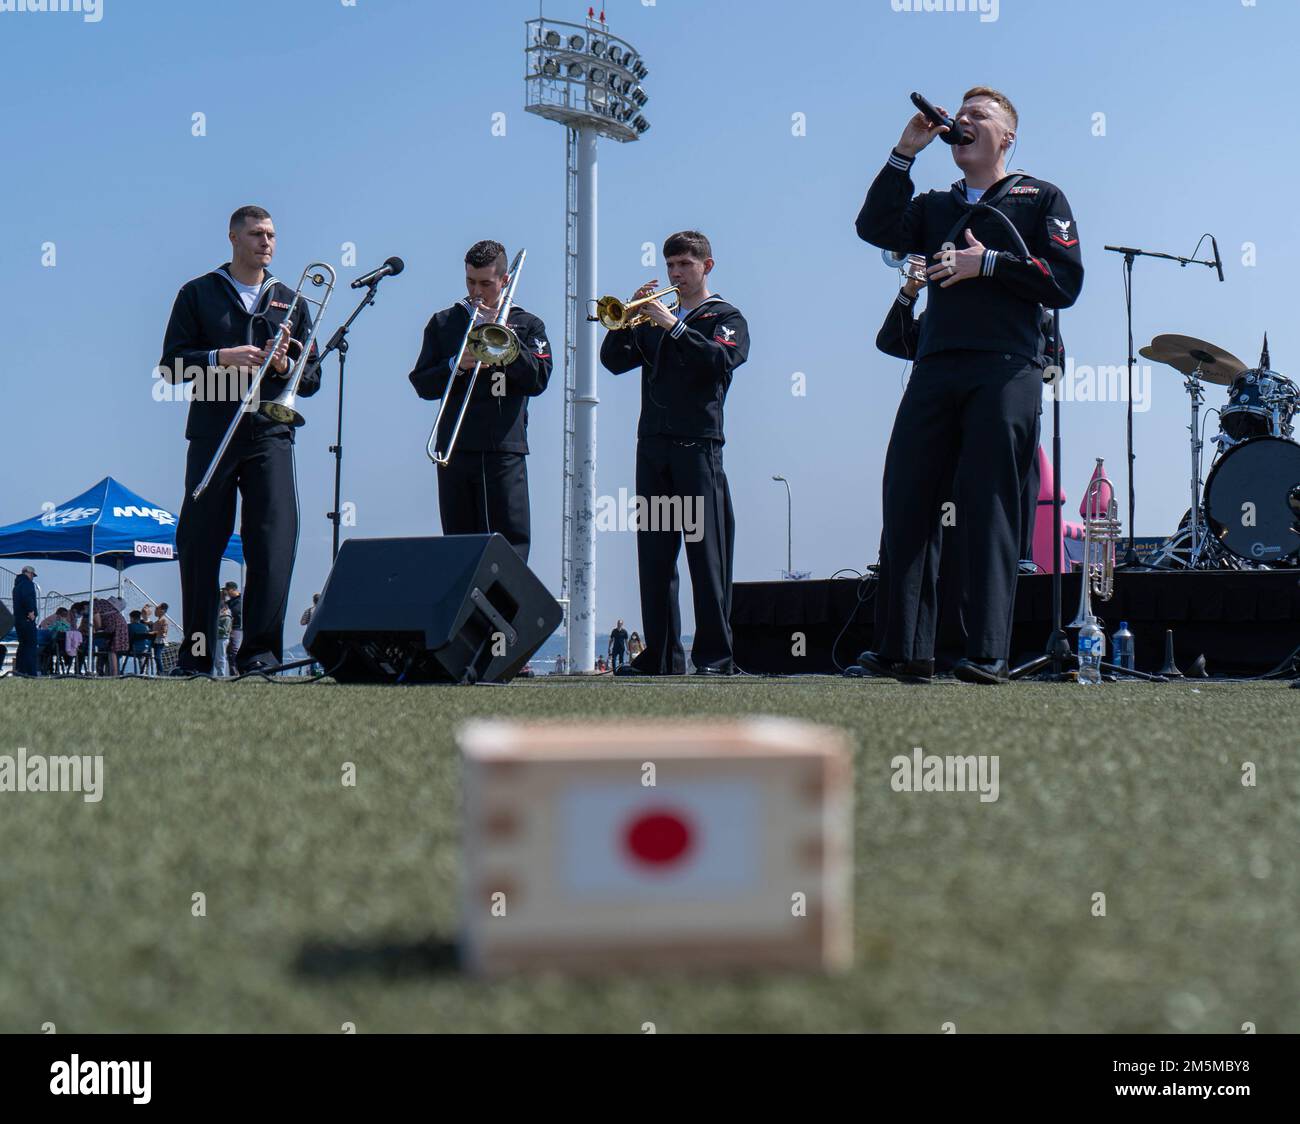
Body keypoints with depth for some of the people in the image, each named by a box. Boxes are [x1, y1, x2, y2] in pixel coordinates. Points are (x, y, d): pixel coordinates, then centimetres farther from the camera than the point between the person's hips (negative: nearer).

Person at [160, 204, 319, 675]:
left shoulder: (290, 301, 17)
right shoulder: (198, 294, 11)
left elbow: (312, 379, 15)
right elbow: (172, 365, 3)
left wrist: (285, 366, -6)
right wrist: (222, 359, -11)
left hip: (270, 434, 1)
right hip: (212, 435, -1)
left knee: (275, 541, -13)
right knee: (199, 545, 1)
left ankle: (260, 650, -13)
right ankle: (195, 657, 9)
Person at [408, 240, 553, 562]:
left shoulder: (527, 325, 12)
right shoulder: (443, 323, 16)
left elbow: (537, 381, -3)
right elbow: (422, 385, 9)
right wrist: (455, 366, -9)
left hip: (505, 450, -2)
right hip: (455, 449, 2)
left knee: (511, 541, -10)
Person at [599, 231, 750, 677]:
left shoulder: (725, 317, 7)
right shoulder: (655, 318, 21)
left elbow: (720, 360, -13)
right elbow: (614, 361, 12)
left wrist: (674, 326, -15)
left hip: (697, 446, -5)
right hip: (652, 446, 5)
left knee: (706, 553, -8)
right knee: (654, 553, 3)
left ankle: (715, 657, -6)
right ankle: (661, 655, 7)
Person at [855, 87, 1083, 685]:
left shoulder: (1040, 198, 14)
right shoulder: (935, 206, 25)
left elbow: (1066, 284, 2)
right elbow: (876, 228, 6)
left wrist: (988, 263, -4)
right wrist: (904, 153, 6)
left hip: (1006, 372, -4)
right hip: (934, 370, 4)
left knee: (989, 511, -9)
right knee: (906, 501, -4)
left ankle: (988, 655, -10)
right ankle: (905, 651, -3)